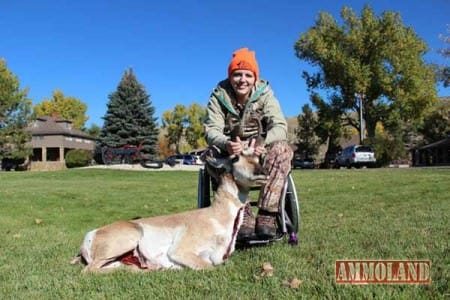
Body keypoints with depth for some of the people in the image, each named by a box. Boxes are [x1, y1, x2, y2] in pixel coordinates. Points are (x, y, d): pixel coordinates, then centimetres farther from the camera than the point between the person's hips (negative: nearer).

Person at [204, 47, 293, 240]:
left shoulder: (264, 93, -6)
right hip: (231, 152, 0)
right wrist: (226, 144, -42)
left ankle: (266, 215, -33)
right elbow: (211, 130, -17)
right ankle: (244, 217, -35)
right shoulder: (219, 96, -6)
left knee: (282, 149, -31)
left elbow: (280, 126, -18)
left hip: (260, 153, 0)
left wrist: (262, 142, -41)